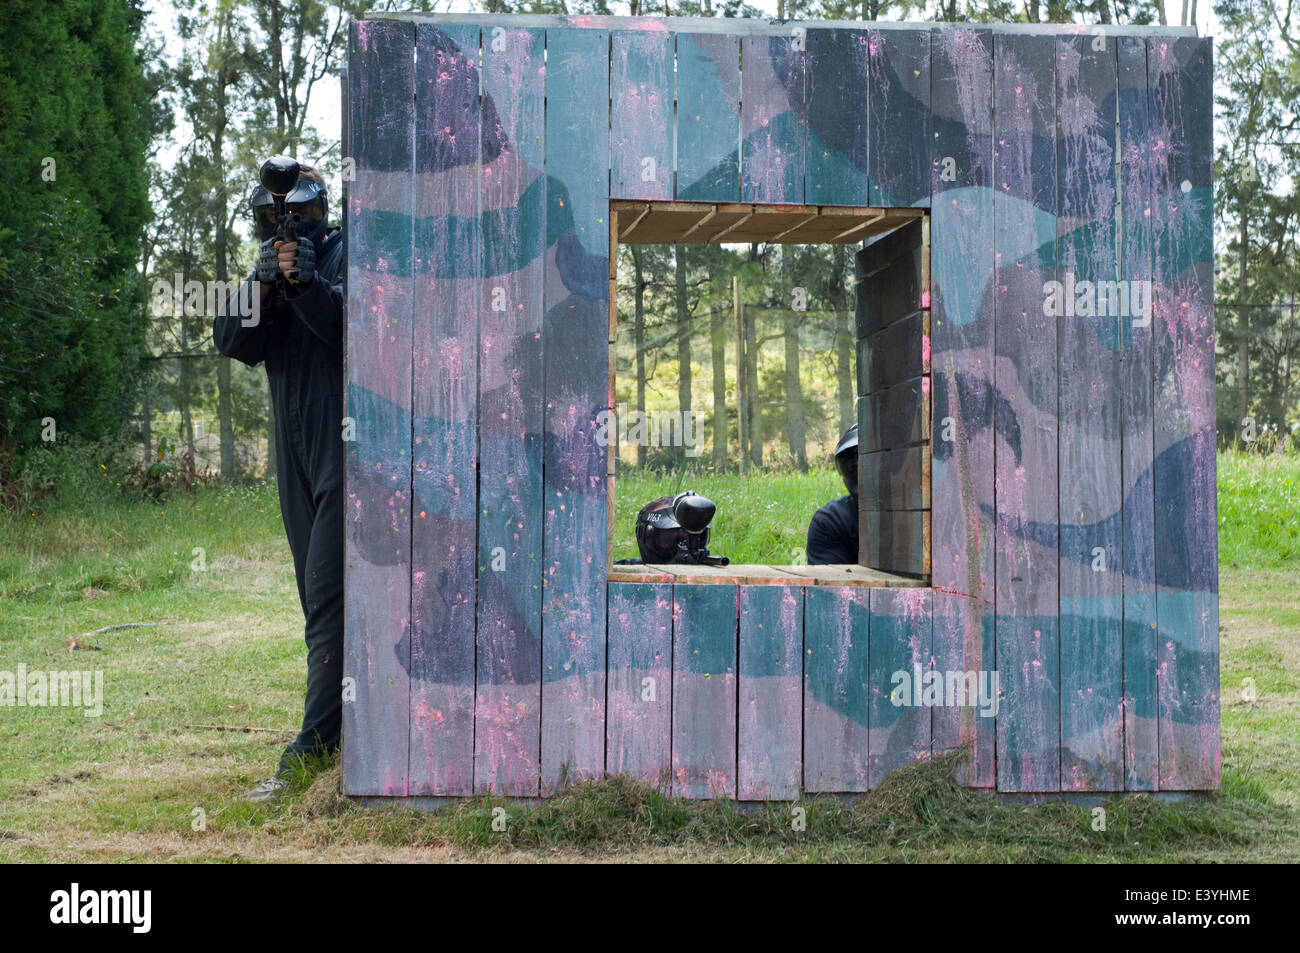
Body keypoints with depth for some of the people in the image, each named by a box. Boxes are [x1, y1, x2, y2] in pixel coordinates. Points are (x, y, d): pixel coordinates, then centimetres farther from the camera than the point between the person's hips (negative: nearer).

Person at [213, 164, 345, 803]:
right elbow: (234, 342, 0)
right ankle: (356, 718, 22)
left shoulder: (347, 254, -2)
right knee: (320, 596, 11)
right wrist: (262, 287, -17)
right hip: (296, 450, 7)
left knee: (329, 592, -14)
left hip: (347, 444, -7)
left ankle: (315, 746, -16)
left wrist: (305, 282, -32)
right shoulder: (269, 267, 15)